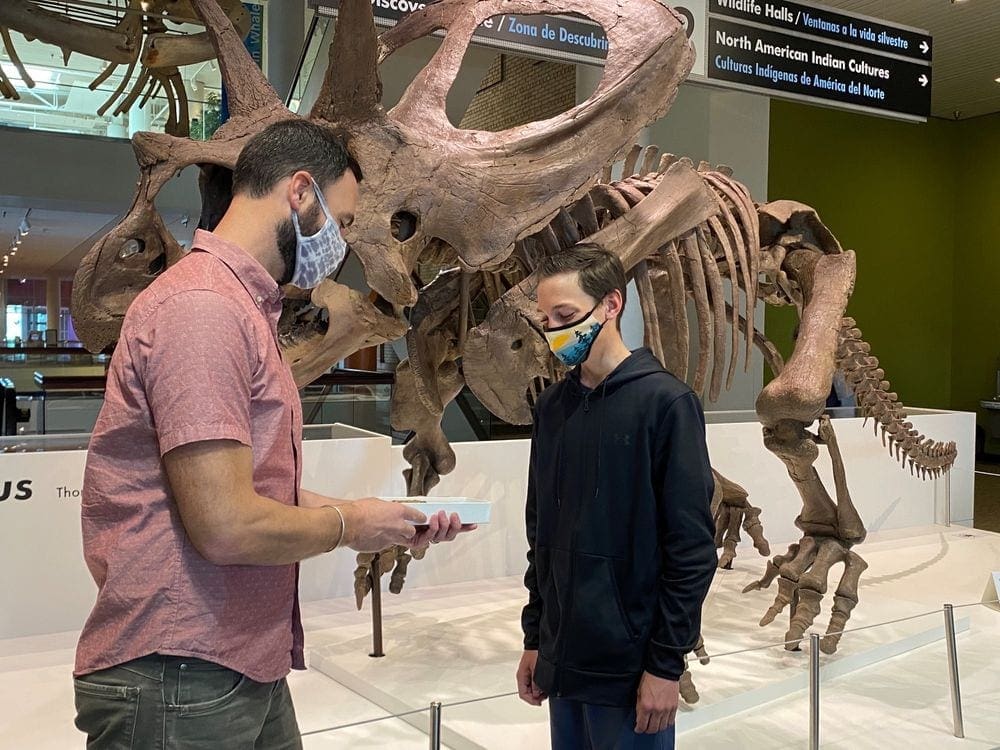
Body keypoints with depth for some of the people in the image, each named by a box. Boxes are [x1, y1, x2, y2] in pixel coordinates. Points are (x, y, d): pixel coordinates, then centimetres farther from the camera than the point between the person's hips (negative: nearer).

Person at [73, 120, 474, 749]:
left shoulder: (244, 307, 16)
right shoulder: (202, 306, -18)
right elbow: (226, 526, -24)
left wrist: (390, 519, 10)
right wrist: (348, 525, -8)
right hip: (178, 681, -10)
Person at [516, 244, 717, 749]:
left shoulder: (663, 402, -12)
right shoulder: (552, 406, 6)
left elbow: (692, 549, -13)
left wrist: (666, 663, -13)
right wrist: (534, 638, 12)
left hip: (629, 665, -5)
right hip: (562, 661, 6)